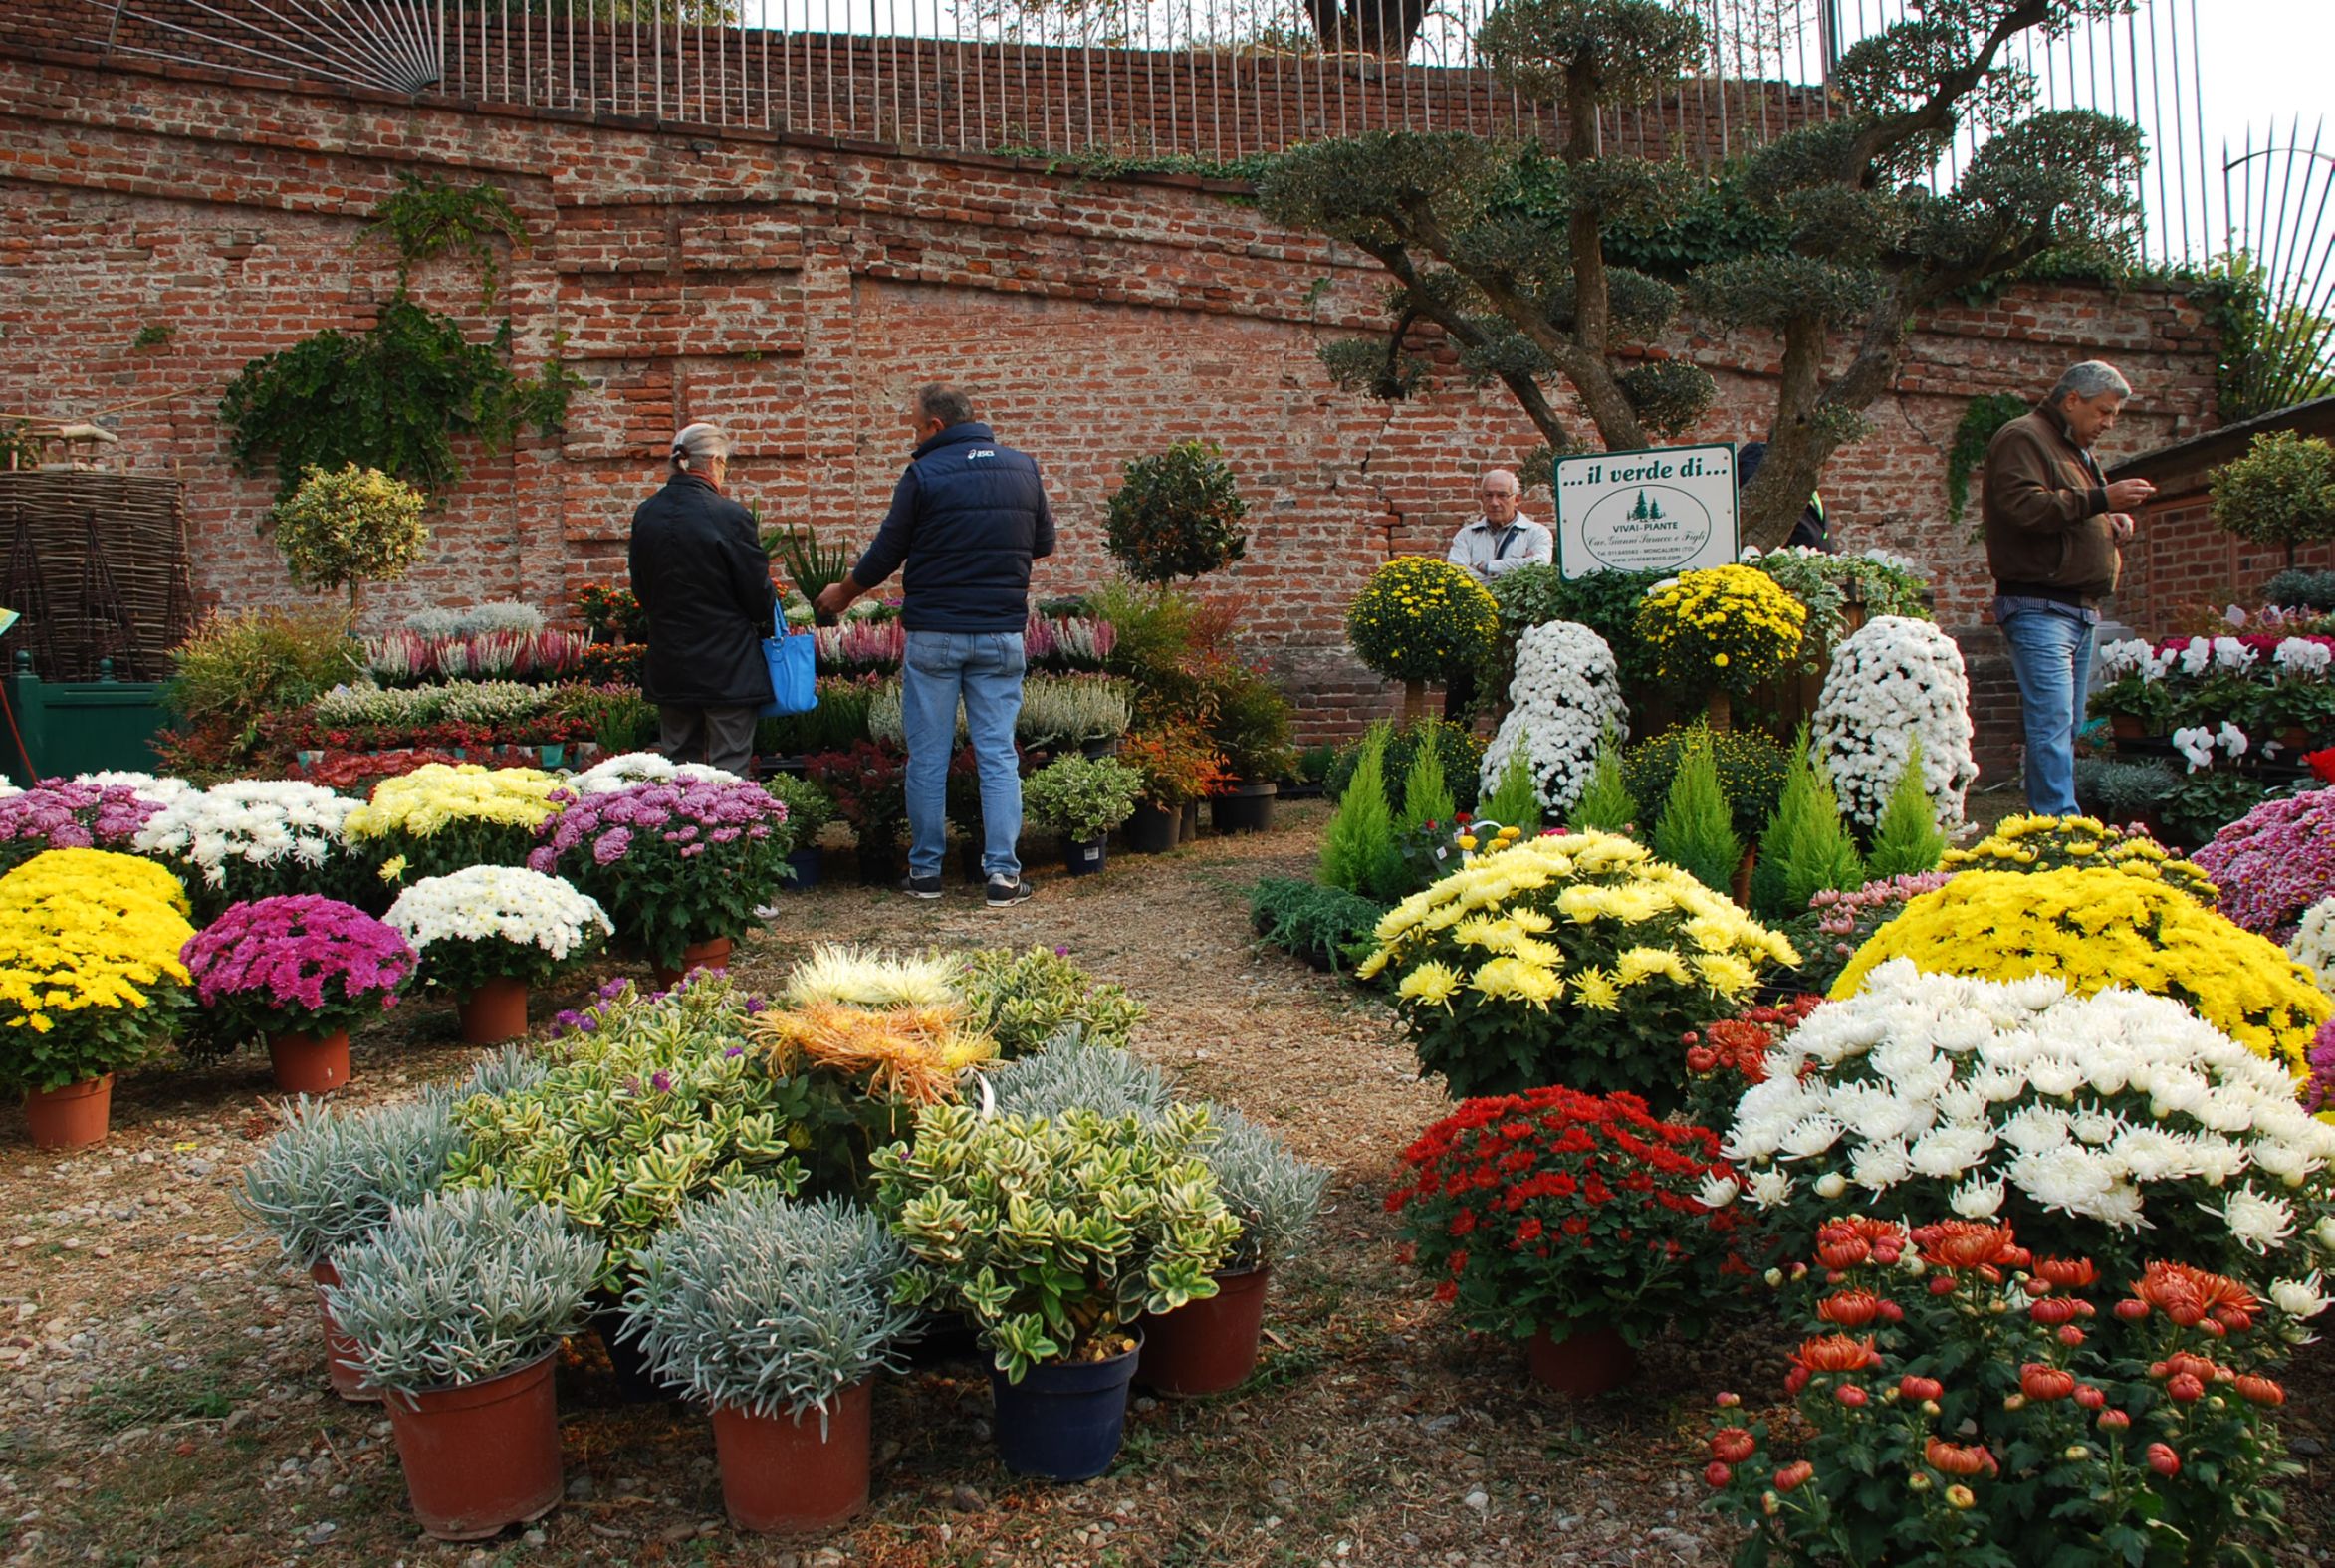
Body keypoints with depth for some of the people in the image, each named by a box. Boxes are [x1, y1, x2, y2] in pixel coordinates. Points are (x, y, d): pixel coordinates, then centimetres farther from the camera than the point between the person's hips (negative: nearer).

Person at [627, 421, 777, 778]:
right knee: (729, 769, 1)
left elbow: (641, 591, 10)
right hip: (727, 668, -5)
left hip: (668, 665, 6)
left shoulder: (645, 516, 2)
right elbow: (759, 597, -10)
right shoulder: (730, 516, -16)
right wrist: (763, 619, 11)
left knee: (678, 764, 14)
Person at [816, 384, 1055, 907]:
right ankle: (1003, 873, 2)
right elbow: (1044, 542, 15)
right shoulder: (1022, 468, 5)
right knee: (998, 754, 5)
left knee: (927, 757, 6)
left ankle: (925, 871, 14)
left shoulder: (924, 474, -7)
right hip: (1001, 632, 3)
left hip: (933, 633, -3)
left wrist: (842, 595, 15)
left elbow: (886, 554, -1)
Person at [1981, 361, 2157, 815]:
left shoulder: (2076, 451, 26)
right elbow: (2024, 506, -21)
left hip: (2082, 610, 10)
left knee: (2065, 728, 10)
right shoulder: (2023, 438, -5)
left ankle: (2050, 822, 14)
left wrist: (2112, 522, 15)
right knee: (2052, 722, -16)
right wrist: (2100, 499, -21)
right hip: (2038, 608, -10)